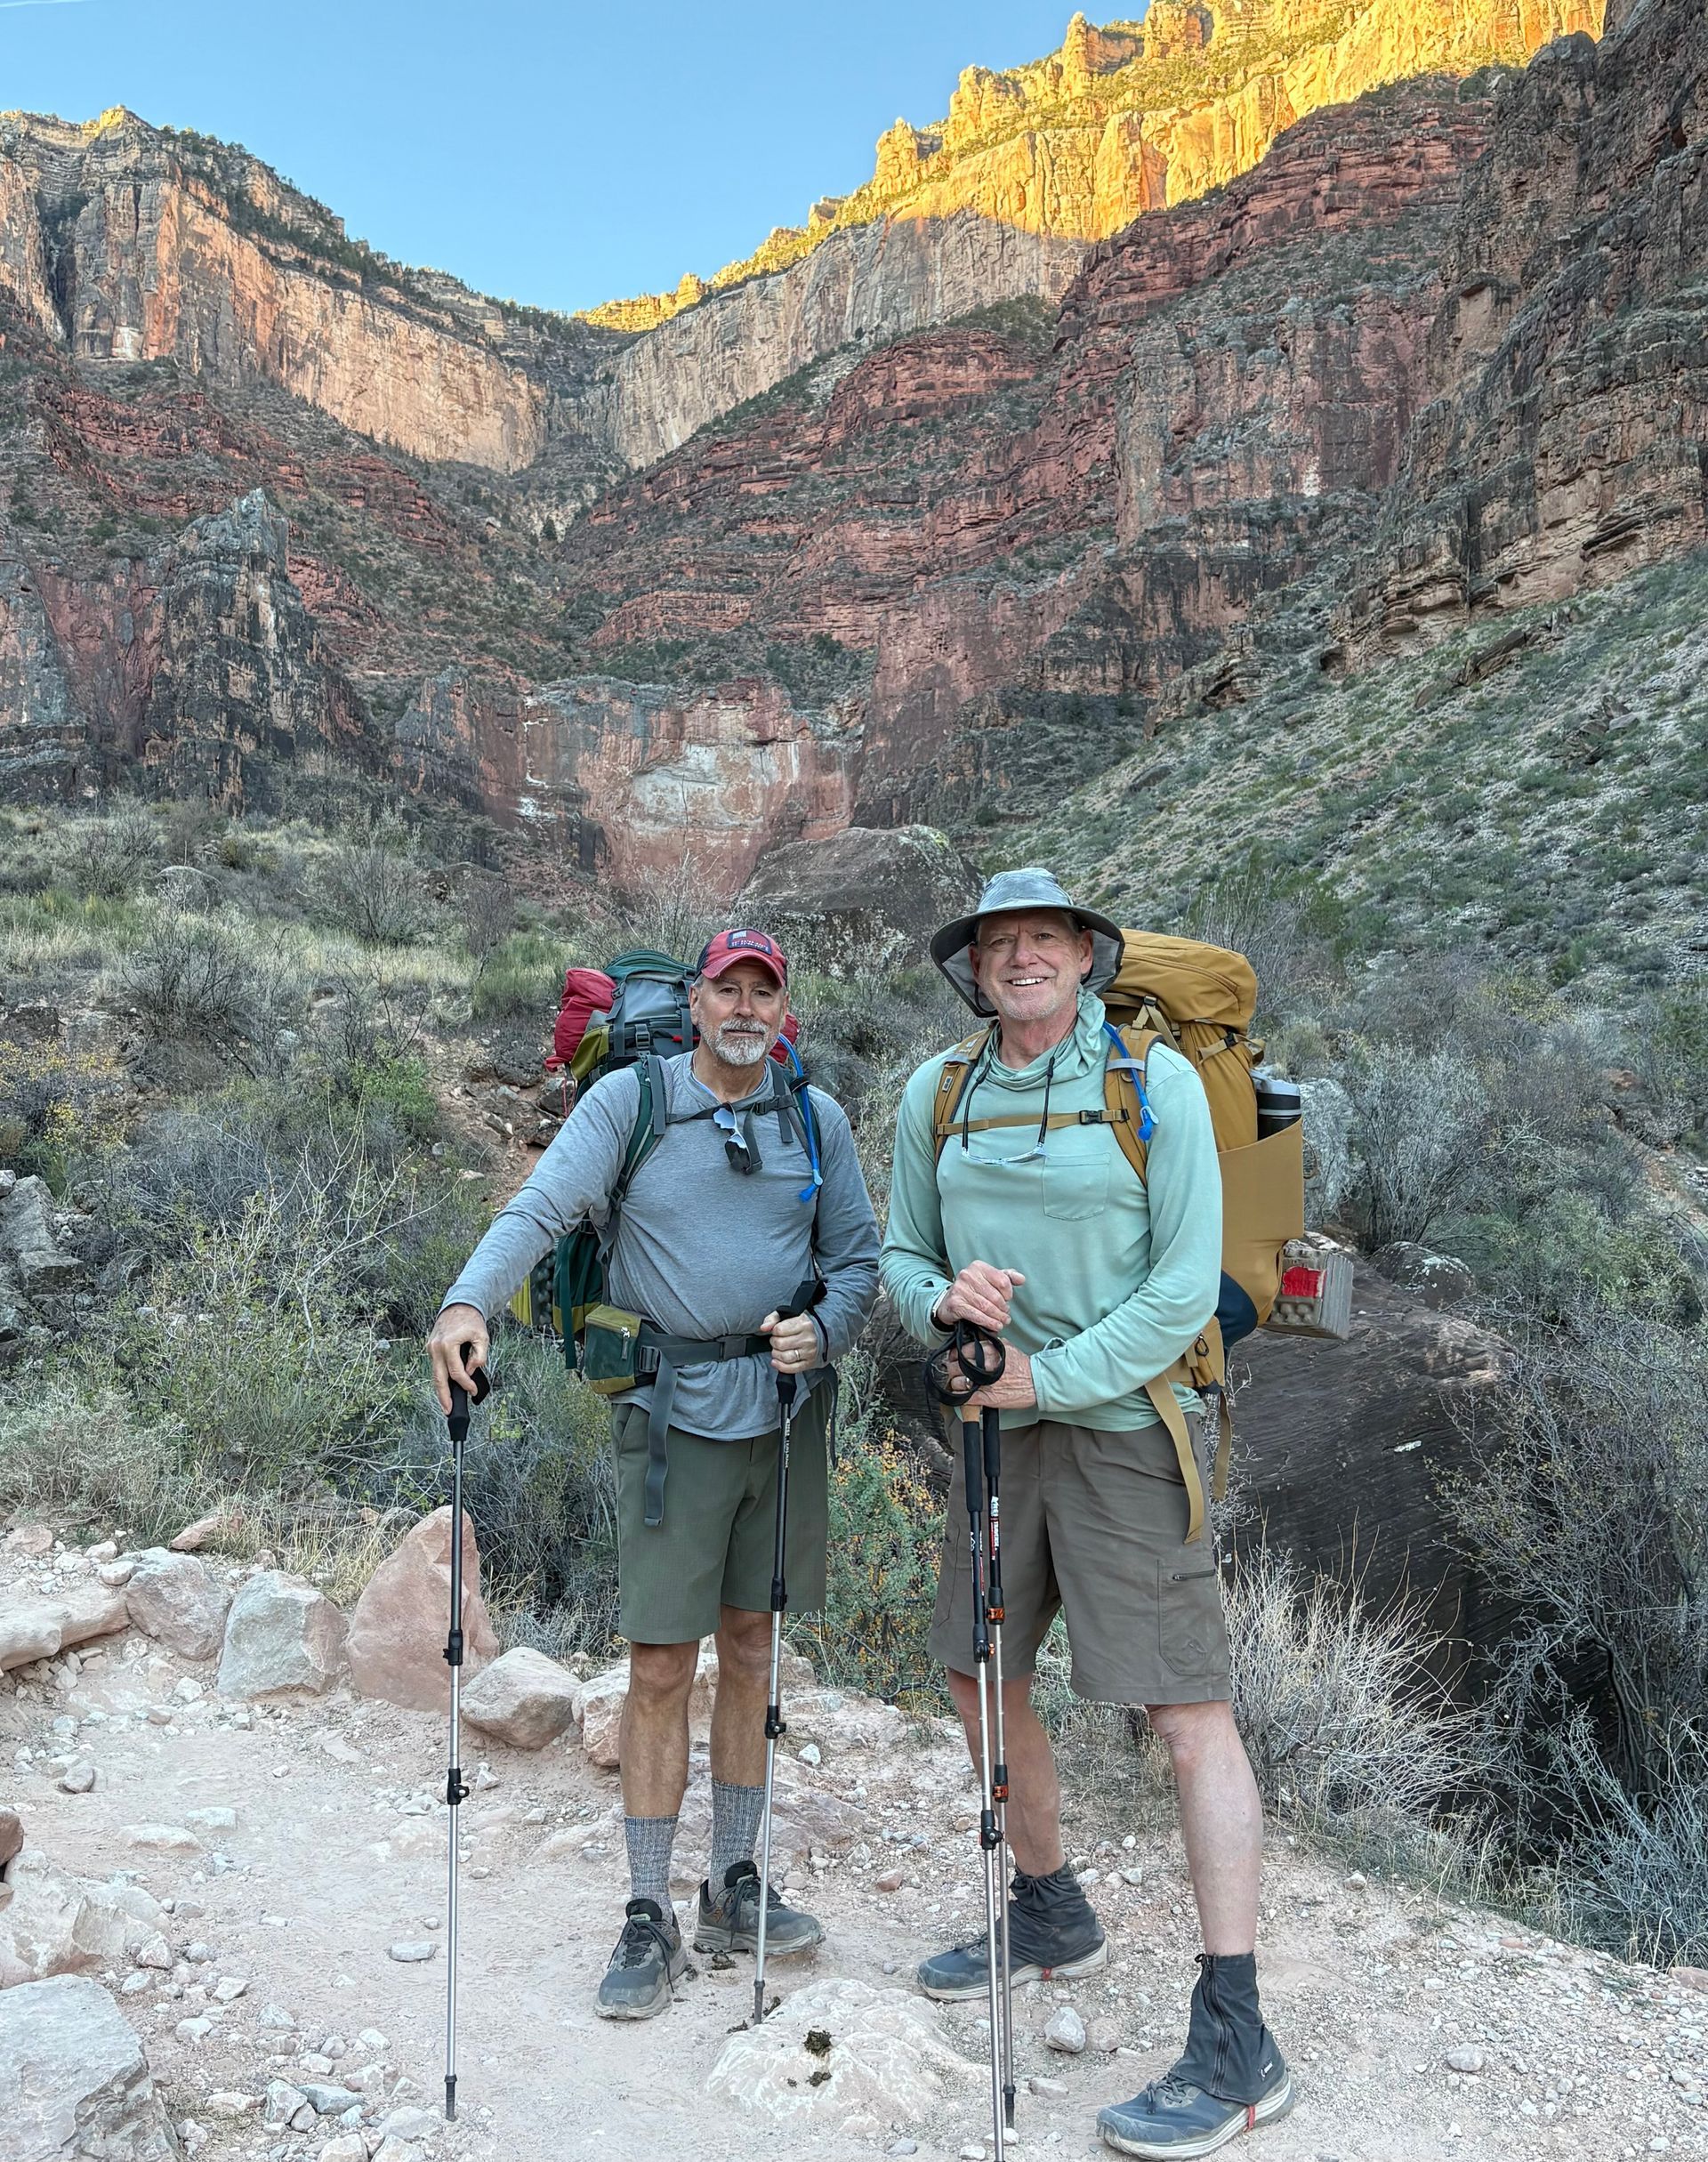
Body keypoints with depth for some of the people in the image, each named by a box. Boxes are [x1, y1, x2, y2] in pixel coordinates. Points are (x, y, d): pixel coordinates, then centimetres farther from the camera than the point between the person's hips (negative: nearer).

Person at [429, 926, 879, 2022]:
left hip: (785, 1407, 3)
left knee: (752, 1645, 14)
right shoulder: (629, 1101, -2)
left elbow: (859, 1256, 11)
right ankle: (650, 1917, 17)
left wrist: (825, 1327, -9)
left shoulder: (817, 1118, 7)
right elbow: (540, 1209, -15)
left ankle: (734, 1886, 30)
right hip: (673, 1409, -3)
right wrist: (469, 1301, -32)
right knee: (661, 1665, 1)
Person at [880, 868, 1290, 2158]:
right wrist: (942, 1300, -11)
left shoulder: (1155, 1081, -8)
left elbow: (1188, 1286, -12)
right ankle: (1052, 1917, 40)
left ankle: (1236, 2045, 8)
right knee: (982, 1680, 16)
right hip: (1000, 1428, 6)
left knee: (1188, 1712, -5)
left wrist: (1045, 1377, -16)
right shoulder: (935, 1096, 5)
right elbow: (902, 1256, 12)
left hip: (1125, 1427, -6)